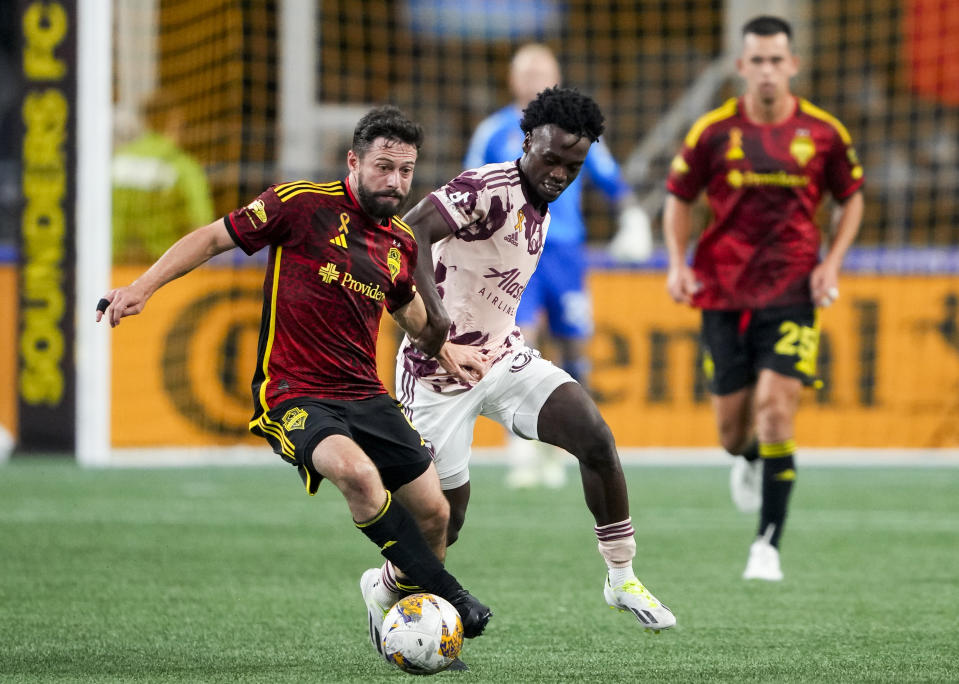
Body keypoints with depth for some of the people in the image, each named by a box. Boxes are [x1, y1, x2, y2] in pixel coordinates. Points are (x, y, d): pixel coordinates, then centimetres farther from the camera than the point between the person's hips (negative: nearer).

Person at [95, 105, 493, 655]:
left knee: (434, 514, 1)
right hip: (295, 396, -7)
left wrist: (443, 349, 21)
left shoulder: (401, 242, 10)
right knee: (357, 473, -34)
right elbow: (214, 238, -3)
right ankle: (449, 596, -22)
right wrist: (143, 287, -11)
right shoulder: (303, 204, -9)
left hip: (366, 396, 7)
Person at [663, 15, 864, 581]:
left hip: (792, 290, -1)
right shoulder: (713, 132, -2)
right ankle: (747, 460, 45)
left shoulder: (823, 132, -2)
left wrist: (832, 262, 1)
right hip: (724, 293, 1)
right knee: (733, 424, 5)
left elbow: (852, 198, 13)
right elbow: (679, 199, 10)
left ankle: (769, 544, -10)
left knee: (776, 408, -16)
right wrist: (678, 264, -3)